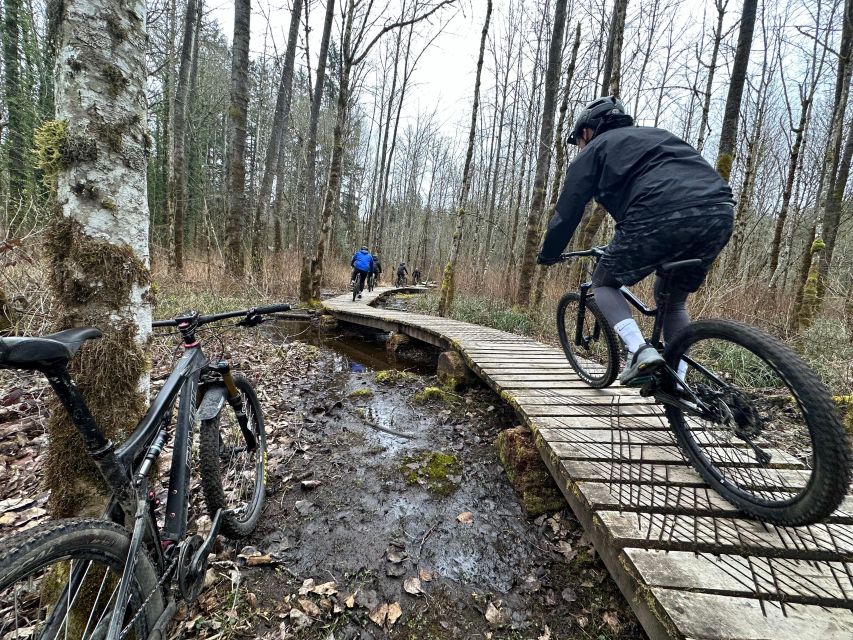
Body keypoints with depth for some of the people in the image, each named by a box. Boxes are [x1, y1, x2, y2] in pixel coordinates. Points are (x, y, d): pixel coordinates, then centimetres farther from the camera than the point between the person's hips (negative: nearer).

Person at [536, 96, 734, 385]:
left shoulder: (593, 151, 18)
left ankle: (640, 350, -3)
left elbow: (566, 214, 15)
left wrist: (547, 255, 31)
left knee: (604, 283, 17)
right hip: (720, 213, 7)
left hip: (660, 219, -6)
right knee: (673, 299, 25)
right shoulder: (656, 134, 36)